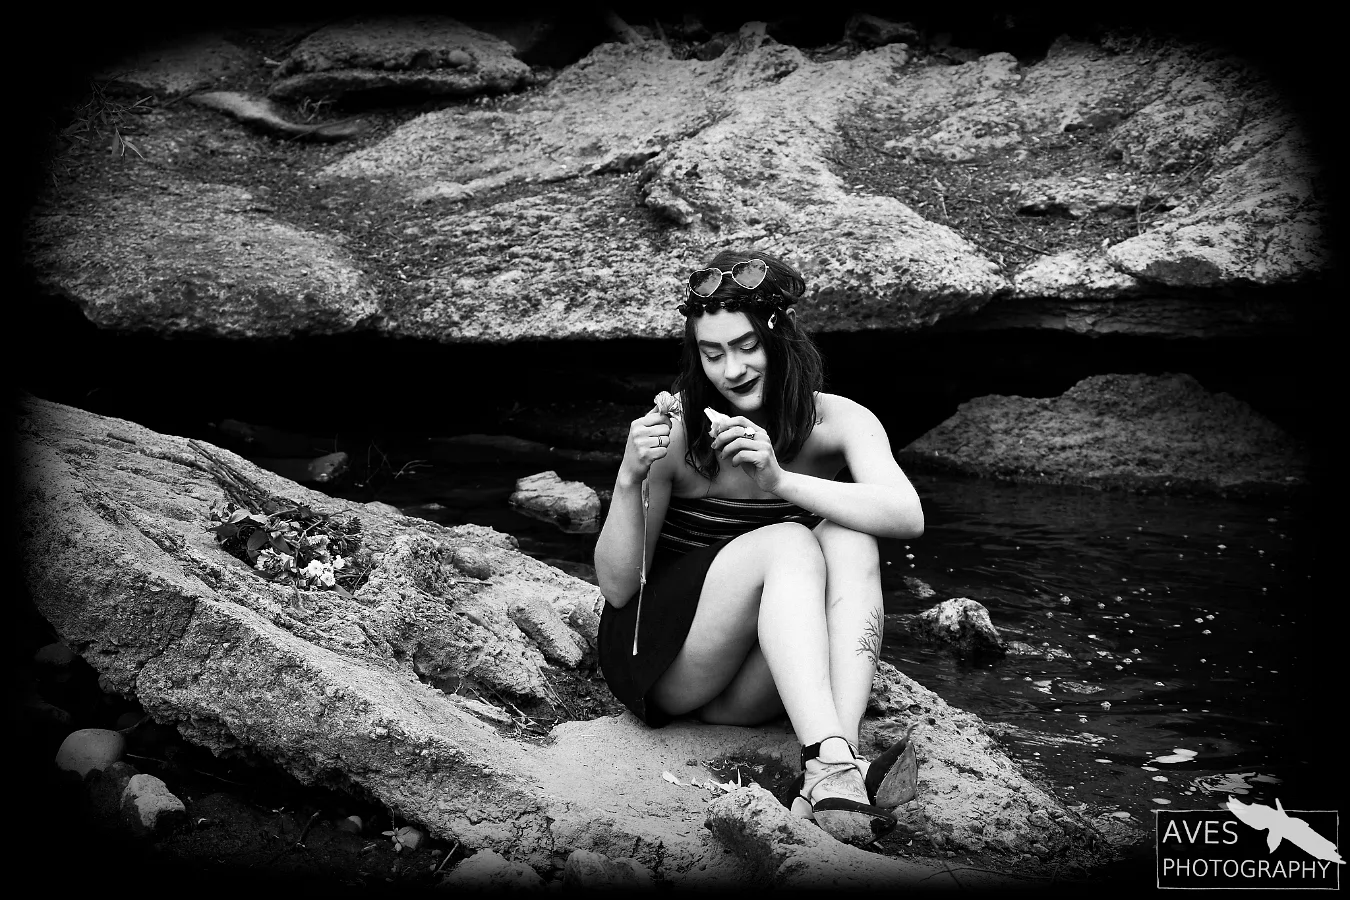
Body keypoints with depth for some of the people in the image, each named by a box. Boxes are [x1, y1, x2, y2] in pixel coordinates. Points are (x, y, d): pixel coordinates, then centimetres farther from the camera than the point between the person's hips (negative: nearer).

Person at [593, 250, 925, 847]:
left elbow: (908, 517, -24)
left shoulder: (836, 421, -6)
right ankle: (831, 764, -44)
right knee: (788, 542, -28)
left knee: (848, 540, -24)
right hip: (660, 662, -3)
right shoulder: (676, 430, -13)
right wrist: (629, 479, -30)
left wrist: (780, 481, -35)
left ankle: (834, 770, -39)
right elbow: (617, 587, -13)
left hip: (754, 684, 3)